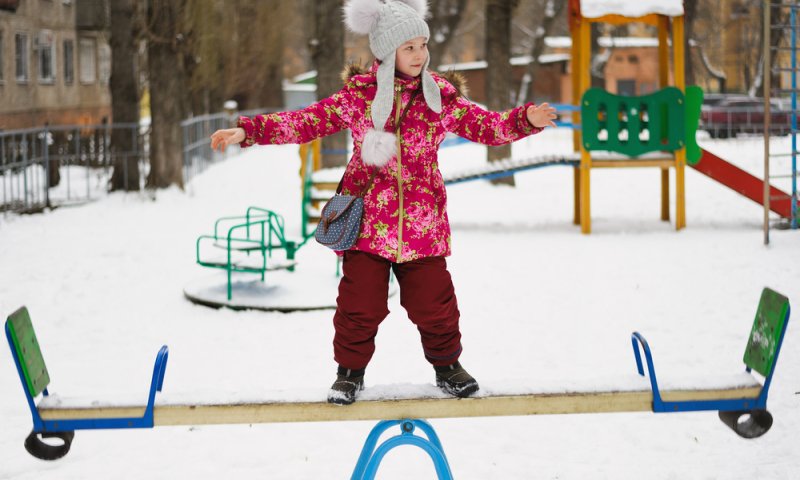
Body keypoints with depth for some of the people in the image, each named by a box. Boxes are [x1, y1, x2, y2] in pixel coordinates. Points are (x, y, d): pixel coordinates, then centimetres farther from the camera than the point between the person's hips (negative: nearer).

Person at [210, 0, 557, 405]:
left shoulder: (441, 98, 3)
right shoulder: (357, 96, -1)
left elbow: (486, 126, 4)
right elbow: (306, 121, 0)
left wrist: (525, 120, -15)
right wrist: (248, 130, -9)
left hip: (422, 224, 1)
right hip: (368, 221, -1)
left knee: (433, 302, 4)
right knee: (359, 303, 1)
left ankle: (447, 363, 28)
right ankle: (350, 370, 21)